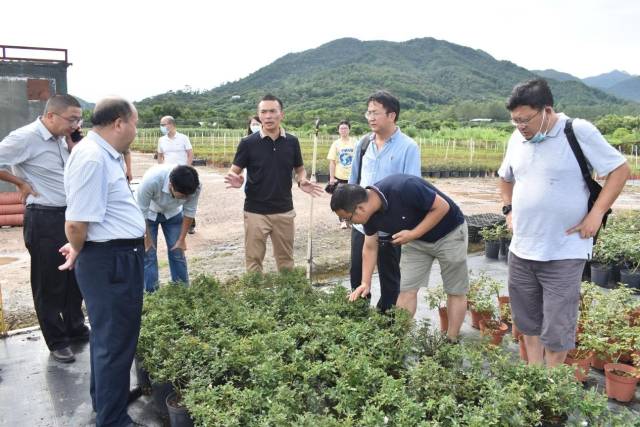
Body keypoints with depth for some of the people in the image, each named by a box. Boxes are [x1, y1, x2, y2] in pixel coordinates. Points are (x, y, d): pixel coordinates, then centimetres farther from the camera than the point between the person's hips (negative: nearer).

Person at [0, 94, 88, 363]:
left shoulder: (61, 137, 7)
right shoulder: (26, 137, -16)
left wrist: (71, 141, 3)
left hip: (70, 214, 8)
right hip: (44, 219, -8)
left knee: (75, 277, 18)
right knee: (49, 284, 6)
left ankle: (76, 329, 36)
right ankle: (57, 342, 21)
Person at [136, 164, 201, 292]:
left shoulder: (194, 186, -33)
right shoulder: (151, 180, -42)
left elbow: (189, 212, -16)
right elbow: (141, 212, -27)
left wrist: (182, 239, -7)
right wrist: (146, 238, -15)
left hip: (172, 212, 2)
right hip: (149, 212, -2)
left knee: (177, 252, 2)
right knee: (148, 253, -5)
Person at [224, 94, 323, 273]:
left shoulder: (292, 142, 1)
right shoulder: (248, 143, -7)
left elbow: (299, 169, 13)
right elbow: (234, 171, -2)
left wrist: (302, 181, -10)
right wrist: (236, 180, -26)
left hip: (284, 211, 2)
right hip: (255, 212, -2)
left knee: (286, 260, 14)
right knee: (253, 261, 4)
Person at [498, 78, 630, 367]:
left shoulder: (579, 132, -12)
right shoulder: (517, 138, 5)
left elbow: (620, 169, -6)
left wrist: (596, 214, -13)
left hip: (564, 254, -6)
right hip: (521, 250, 6)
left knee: (556, 331, 3)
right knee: (529, 323, 17)